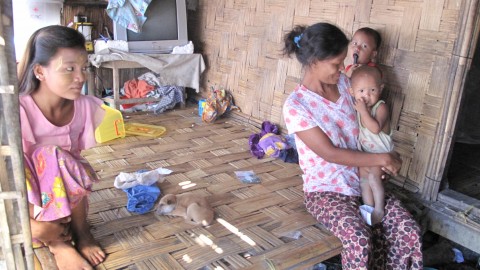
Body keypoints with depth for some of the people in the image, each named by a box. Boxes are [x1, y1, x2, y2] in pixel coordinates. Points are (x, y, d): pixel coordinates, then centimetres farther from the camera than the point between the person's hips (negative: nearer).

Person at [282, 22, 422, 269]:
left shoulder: (343, 82, 1)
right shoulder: (295, 106, -17)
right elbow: (330, 153, -18)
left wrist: (383, 160, -2)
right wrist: (380, 159, -15)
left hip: (364, 181, 6)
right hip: (325, 190, -5)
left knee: (409, 231, -14)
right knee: (359, 239, -29)